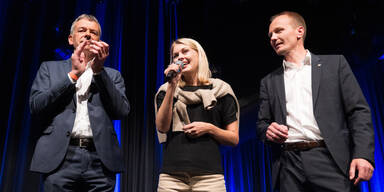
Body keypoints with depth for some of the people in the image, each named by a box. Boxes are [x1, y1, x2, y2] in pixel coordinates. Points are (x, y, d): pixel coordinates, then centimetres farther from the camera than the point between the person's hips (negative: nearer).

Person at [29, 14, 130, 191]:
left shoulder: (111, 75, 15)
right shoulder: (50, 68, 15)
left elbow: (122, 112, 1)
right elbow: (36, 107, 2)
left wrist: (99, 70, -6)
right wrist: (73, 73, -5)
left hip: (100, 160, 1)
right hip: (61, 157, 0)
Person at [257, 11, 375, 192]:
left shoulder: (334, 63, 9)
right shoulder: (268, 81, 17)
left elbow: (359, 111, 3)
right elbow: (262, 123, 18)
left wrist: (363, 154, -10)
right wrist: (268, 130, -6)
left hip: (329, 160, -2)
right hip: (289, 165, 2)